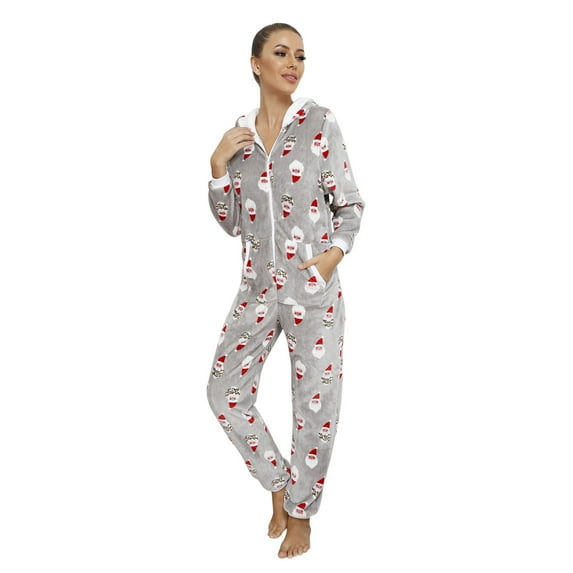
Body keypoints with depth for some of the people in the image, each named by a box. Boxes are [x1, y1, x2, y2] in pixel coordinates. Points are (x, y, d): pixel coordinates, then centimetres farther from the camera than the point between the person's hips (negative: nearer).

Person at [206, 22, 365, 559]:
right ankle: (278, 481, 29)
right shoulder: (239, 134, 6)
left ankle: (300, 511, 26)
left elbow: (350, 204, 0)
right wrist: (218, 166, -5)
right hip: (258, 286, 4)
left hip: (314, 287, -3)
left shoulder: (320, 122, -3)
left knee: (316, 403, 4)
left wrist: (333, 255, -15)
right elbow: (230, 221, 8)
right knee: (225, 391, 5)